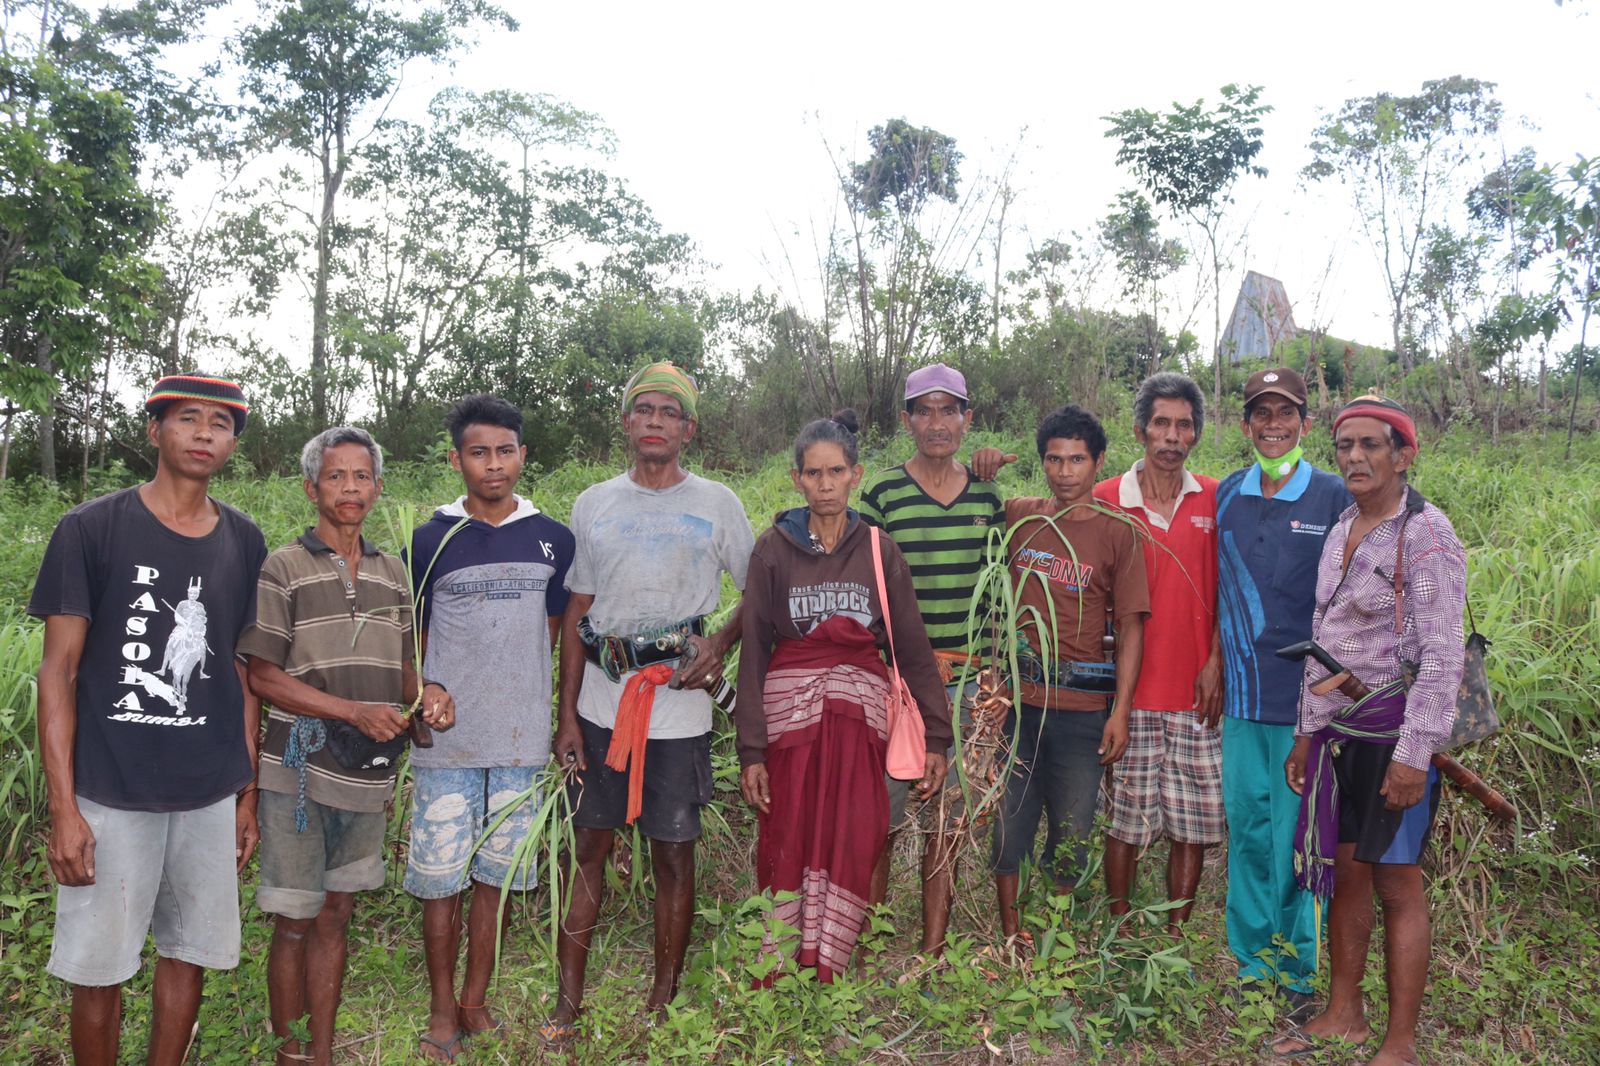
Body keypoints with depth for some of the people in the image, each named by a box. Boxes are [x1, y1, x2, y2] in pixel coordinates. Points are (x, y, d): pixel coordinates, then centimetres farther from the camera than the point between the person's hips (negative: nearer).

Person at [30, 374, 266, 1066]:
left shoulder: (244, 543, 5)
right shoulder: (91, 530, -6)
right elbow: (58, 670, -5)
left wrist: (248, 794, 10)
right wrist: (62, 806, -9)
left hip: (210, 797, 3)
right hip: (111, 796, -3)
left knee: (189, 955, 13)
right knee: (98, 970, 6)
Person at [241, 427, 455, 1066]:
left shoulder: (392, 573, 9)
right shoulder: (284, 569, -6)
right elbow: (262, 675, -10)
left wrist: (424, 692, -6)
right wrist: (355, 712, -19)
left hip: (367, 774, 5)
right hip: (300, 774, -4)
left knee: (335, 915, 15)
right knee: (295, 921, 5)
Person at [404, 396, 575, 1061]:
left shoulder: (553, 540, 4)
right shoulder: (431, 540, -2)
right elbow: (410, 642, 5)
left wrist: (565, 723, 9)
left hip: (522, 740, 2)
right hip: (446, 741, -2)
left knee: (497, 876, 11)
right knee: (441, 880, 5)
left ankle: (475, 1001, 27)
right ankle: (443, 1007, 23)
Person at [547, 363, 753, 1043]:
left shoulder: (717, 504, 2)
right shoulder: (594, 505, 8)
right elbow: (576, 614, 9)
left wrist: (721, 641, -10)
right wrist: (567, 715, 5)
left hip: (678, 707, -2)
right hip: (600, 705, 2)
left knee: (674, 855, 6)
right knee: (589, 847, 8)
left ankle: (663, 1005, 21)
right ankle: (567, 1003, 21)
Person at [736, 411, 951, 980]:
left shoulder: (878, 550, 7)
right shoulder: (773, 549, 3)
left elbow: (912, 645, 7)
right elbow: (753, 651, 2)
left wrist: (937, 736, 3)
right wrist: (750, 750, -3)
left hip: (861, 708, 1)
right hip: (789, 707, -1)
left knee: (853, 843, -3)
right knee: (788, 843, 0)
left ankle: (824, 977, 9)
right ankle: (774, 980, 13)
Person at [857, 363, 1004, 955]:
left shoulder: (987, 495, 8)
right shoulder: (882, 493, -2)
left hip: (965, 678, 3)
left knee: (947, 817, 8)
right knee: (880, 813, 0)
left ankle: (932, 951, 21)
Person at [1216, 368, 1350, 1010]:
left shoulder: (1333, 497, -2)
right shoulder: (1224, 497, 8)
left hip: (1306, 694, -3)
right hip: (1242, 693, 3)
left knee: (1296, 836, 2)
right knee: (1247, 827, 11)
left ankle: (1301, 972, 18)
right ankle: (1252, 956, 26)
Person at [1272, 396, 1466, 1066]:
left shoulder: (1426, 533, -12)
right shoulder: (1341, 532, 10)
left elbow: (1441, 655, -16)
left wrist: (1414, 752, -19)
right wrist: (1307, 732, 15)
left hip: (1395, 733, -7)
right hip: (1339, 731, 7)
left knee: (1396, 883, 2)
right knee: (1344, 871, 14)